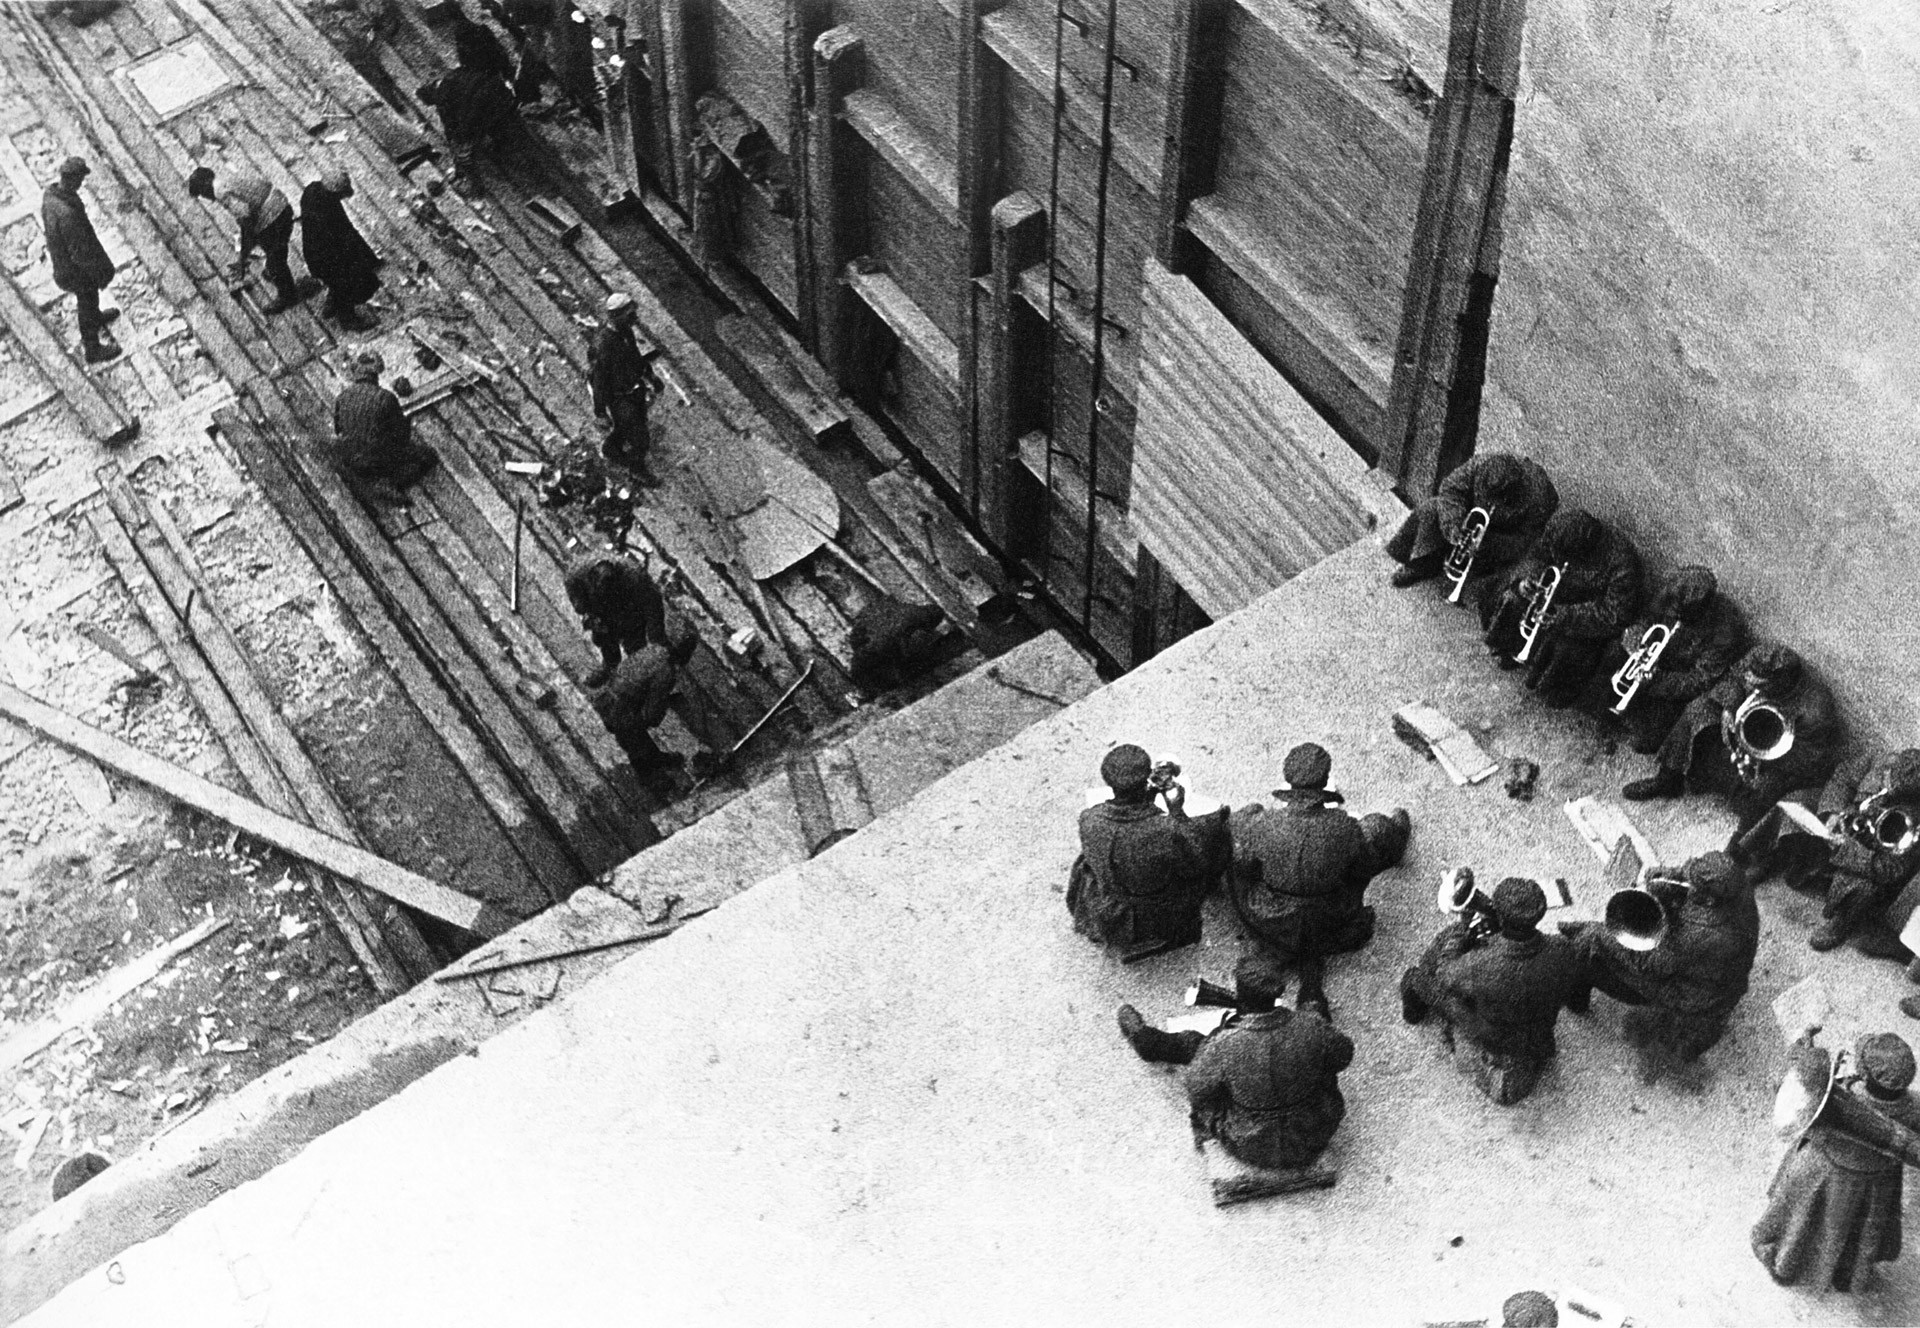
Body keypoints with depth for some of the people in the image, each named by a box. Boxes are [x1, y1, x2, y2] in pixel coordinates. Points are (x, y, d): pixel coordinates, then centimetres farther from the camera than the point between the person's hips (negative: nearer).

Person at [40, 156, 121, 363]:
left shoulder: (49, 195, -14)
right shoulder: (68, 214, -42)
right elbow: (80, 253, -32)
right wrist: (99, 274, -16)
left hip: (60, 259, 7)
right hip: (77, 269, -7)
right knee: (87, 302, 18)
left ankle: (96, 319, 64)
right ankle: (93, 350, 40)